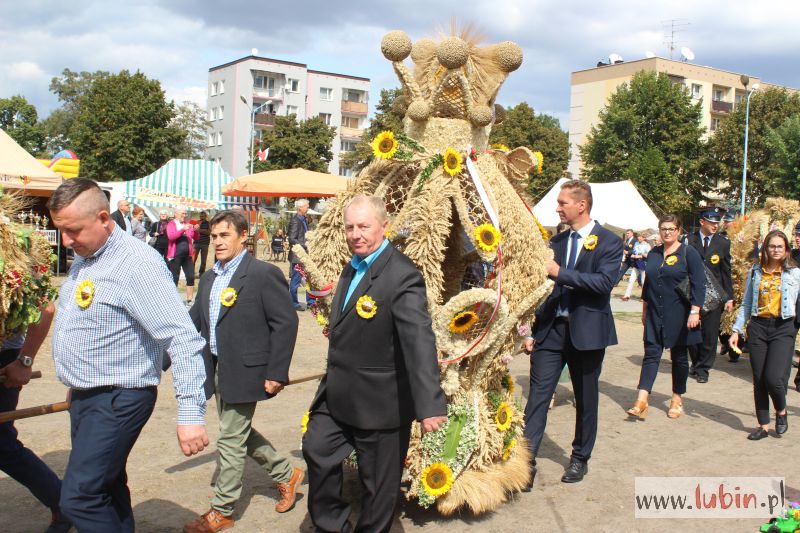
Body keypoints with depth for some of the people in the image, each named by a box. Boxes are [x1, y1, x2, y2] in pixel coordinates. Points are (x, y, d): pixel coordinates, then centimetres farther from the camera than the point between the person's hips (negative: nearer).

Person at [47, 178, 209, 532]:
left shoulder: (137, 263, -21)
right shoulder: (83, 258, 7)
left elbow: (183, 340, -26)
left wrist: (190, 414, -29)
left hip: (117, 401, -9)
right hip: (84, 397, 9)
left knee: (79, 498, -10)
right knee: (105, 492, 18)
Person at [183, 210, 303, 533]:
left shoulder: (263, 274, -14)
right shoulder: (209, 278, 10)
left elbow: (286, 322, -15)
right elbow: (194, 320, 12)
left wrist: (276, 373, -17)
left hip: (245, 372, -8)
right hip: (218, 371, 8)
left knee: (231, 440, 2)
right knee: (239, 433, 20)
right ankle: (286, 474, 39)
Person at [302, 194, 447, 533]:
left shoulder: (402, 276, -22)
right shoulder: (353, 267, 8)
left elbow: (419, 340, -33)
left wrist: (430, 404, -42)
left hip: (380, 403, -8)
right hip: (338, 395, 9)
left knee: (377, 483, 8)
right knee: (317, 449, 18)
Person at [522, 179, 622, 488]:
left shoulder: (609, 242, -5)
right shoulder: (556, 242, 10)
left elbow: (604, 282, -21)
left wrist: (560, 273, -24)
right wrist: (532, 330, 9)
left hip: (586, 331, -3)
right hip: (551, 329, 4)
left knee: (586, 398, 11)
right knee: (538, 394, -3)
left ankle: (580, 458, 27)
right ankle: (527, 459, -2)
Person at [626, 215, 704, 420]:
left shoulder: (689, 253, -5)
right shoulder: (653, 254, 10)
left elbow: (699, 285, -9)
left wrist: (694, 311, -16)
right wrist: (645, 310, 17)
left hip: (678, 316, -4)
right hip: (655, 315, 4)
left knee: (679, 357, 8)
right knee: (651, 355, -3)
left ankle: (677, 399, 22)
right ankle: (641, 402, -8)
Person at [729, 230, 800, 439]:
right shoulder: (755, 272, 9)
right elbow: (746, 304, 13)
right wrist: (736, 330, 8)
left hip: (783, 328, -3)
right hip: (758, 327, 3)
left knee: (774, 377, -14)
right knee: (759, 380, 5)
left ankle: (781, 411, 17)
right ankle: (763, 425, 18)